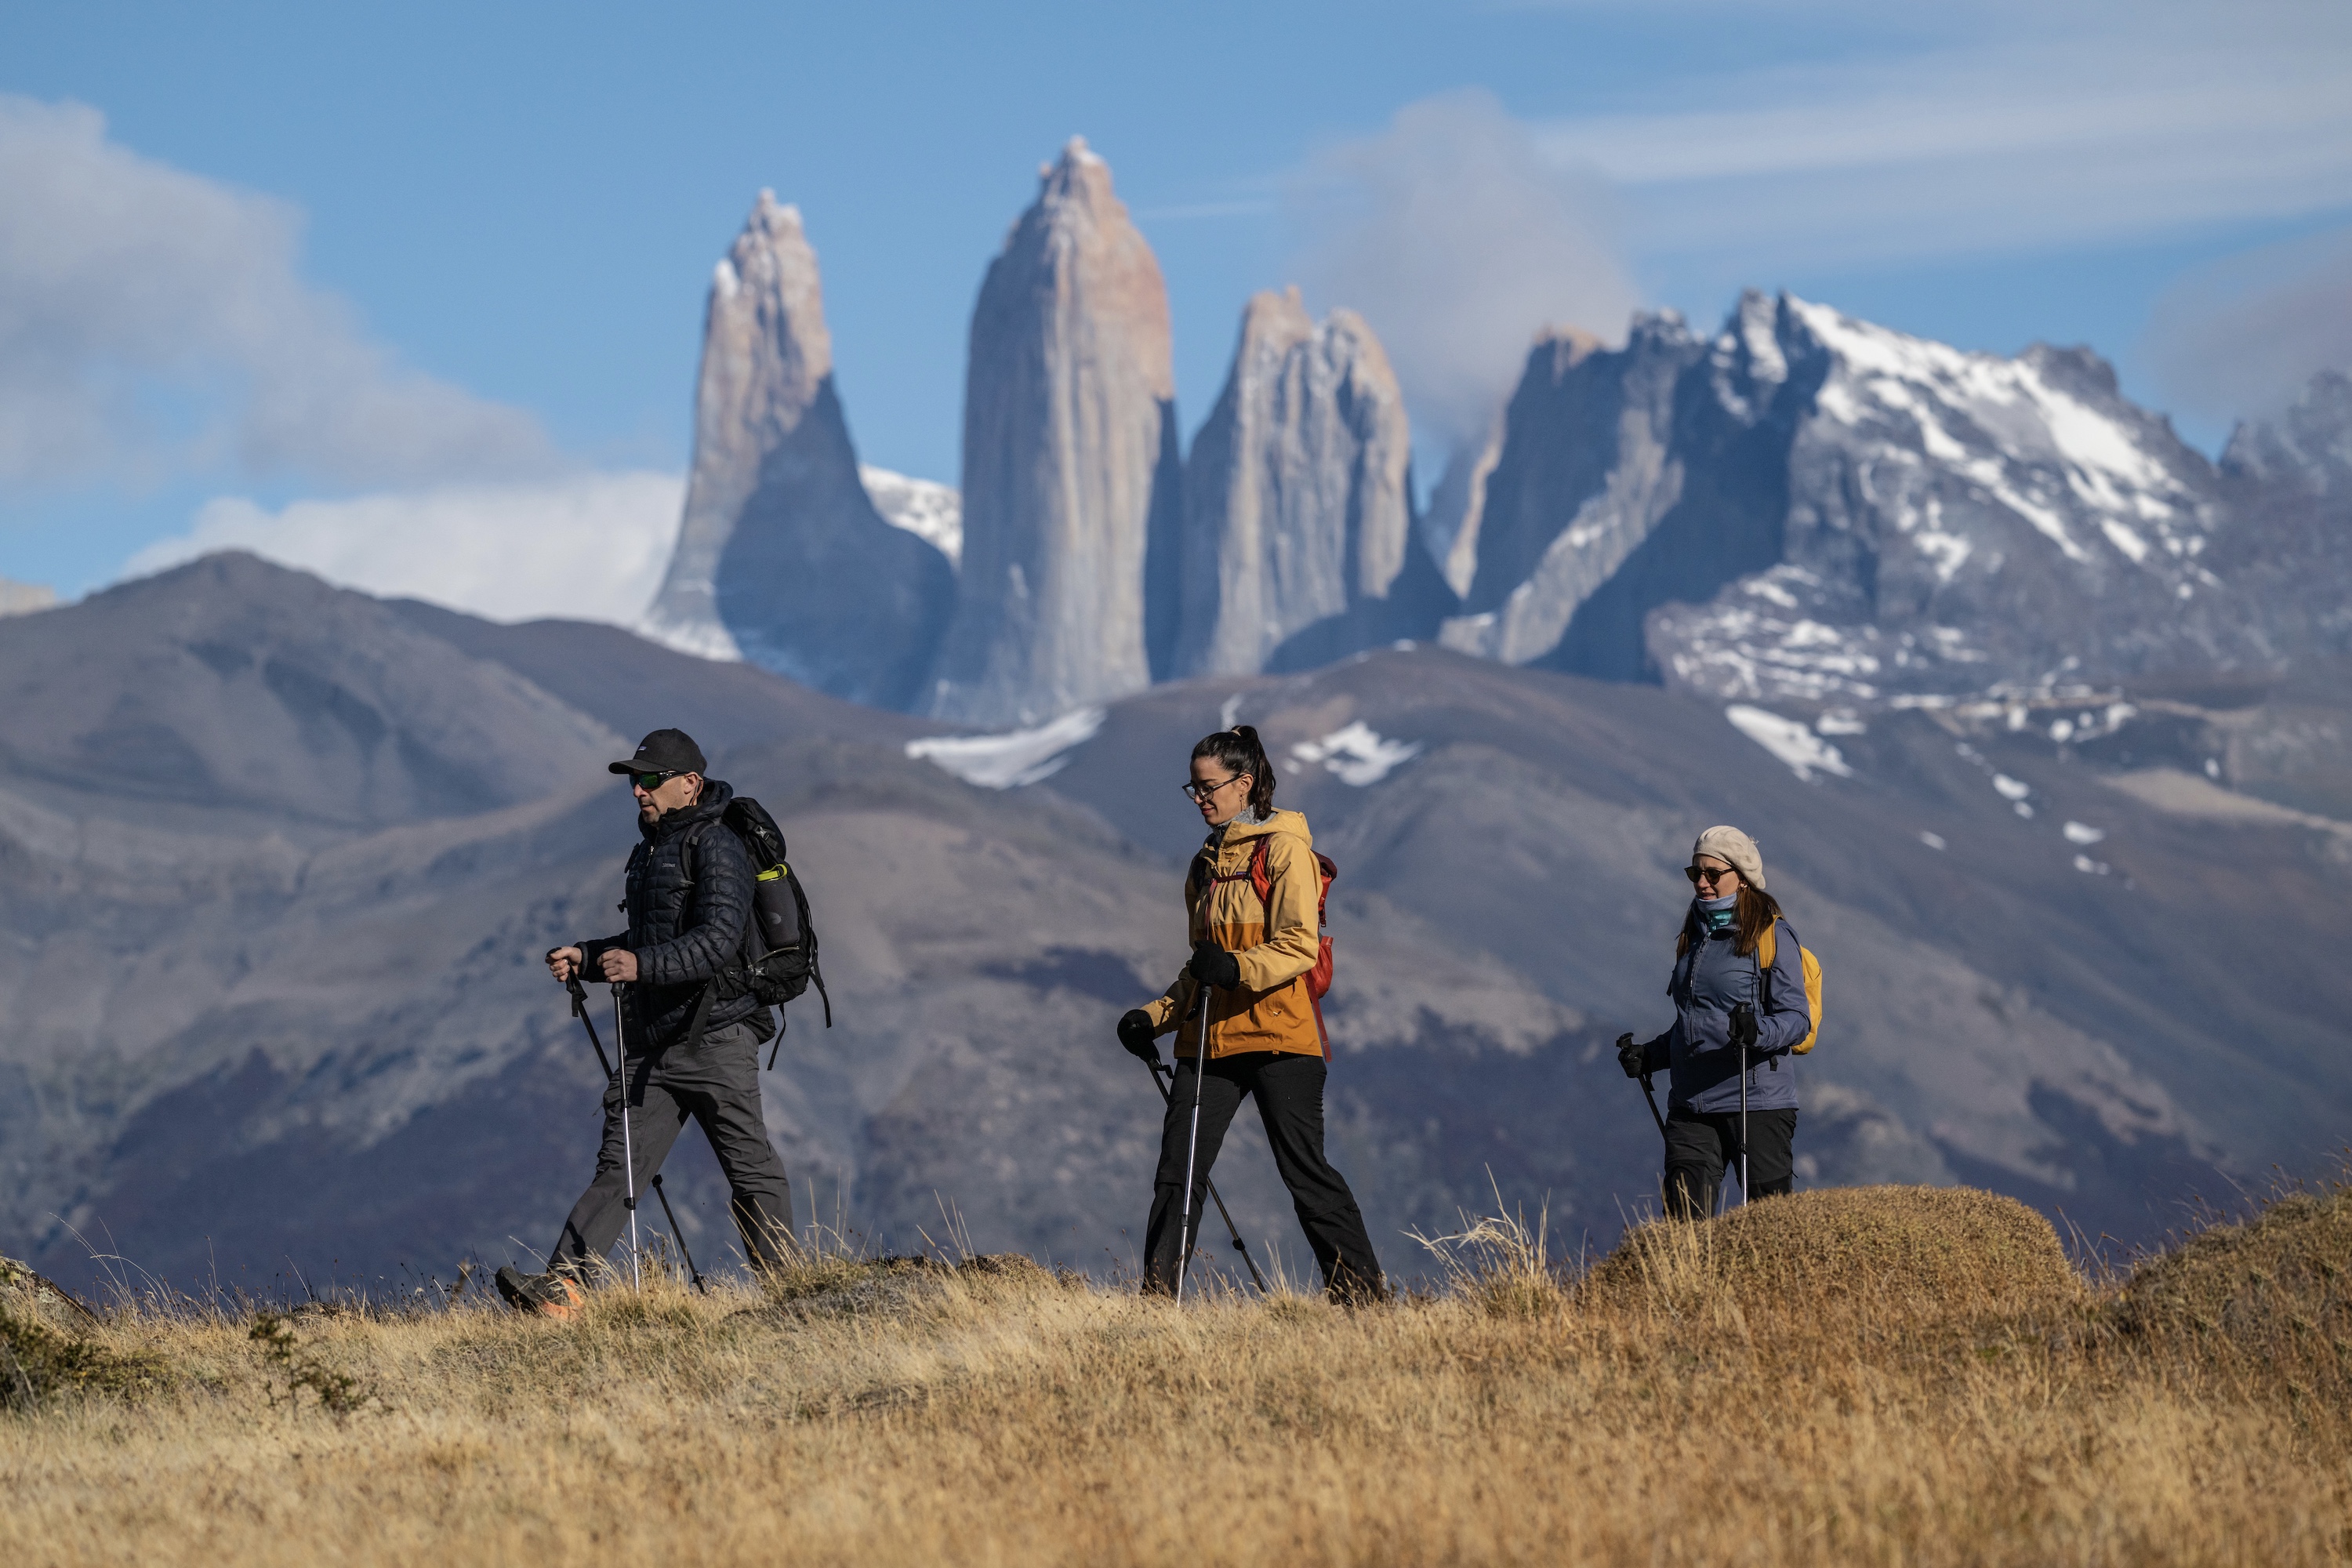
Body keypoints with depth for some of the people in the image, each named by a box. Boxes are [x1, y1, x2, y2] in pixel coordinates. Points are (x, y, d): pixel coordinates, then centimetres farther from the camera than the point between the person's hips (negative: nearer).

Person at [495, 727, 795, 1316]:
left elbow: (718, 941, -22)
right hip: (652, 1040, 8)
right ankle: (561, 1285, -15)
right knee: (619, 1167, -3)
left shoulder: (716, 848, -9)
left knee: (751, 1168, -1)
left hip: (714, 1033, -8)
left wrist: (642, 965, -32)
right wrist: (586, 958, 13)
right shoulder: (649, 850, 20)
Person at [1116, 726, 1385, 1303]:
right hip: (1209, 1036, 7)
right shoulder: (1206, 862, 20)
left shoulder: (1285, 849, -3)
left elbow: (1300, 946, -14)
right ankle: (1157, 1291, 1)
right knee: (1178, 1164, -1)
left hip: (1277, 1035, -7)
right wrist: (1157, 1016, 14)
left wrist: (1239, 968, -30)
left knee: (1303, 1165, -7)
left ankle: (1360, 1287, -1)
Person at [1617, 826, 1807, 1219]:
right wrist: (1649, 1057, 11)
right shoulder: (1695, 936, 17)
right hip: (1692, 1105, 6)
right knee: (1683, 1222, -5)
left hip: (1757, 1102, -6)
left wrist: (1758, 1033, -30)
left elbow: (1796, 1018, -10)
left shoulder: (1772, 936, -4)